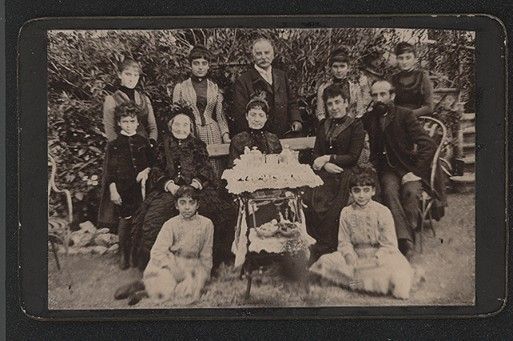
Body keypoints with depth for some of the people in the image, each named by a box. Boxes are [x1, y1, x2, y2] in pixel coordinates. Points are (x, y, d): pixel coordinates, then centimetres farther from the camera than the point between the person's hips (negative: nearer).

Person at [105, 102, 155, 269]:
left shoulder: (143, 142, 10)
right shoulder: (114, 145, 3)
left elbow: (153, 162, 15)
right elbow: (110, 170, 2)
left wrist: (146, 171, -5)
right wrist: (113, 190, -4)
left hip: (141, 185, 2)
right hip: (123, 186, -2)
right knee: (125, 219, -1)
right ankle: (123, 253, 11)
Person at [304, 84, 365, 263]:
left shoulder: (356, 125, 5)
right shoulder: (324, 124, 22)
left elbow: (353, 157, -3)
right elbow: (316, 153, 15)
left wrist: (328, 158, -6)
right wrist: (325, 165, -6)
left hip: (344, 174, -5)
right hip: (324, 172, 5)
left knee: (331, 208, -30)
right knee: (308, 198, -26)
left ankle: (324, 249, -18)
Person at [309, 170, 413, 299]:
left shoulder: (382, 212, -8)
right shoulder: (346, 213, 2)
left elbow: (389, 245, -8)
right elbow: (344, 242, 5)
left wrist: (374, 260, -22)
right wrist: (349, 255, -16)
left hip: (379, 255, -3)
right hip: (356, 255, 4)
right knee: (325, 261, -14)